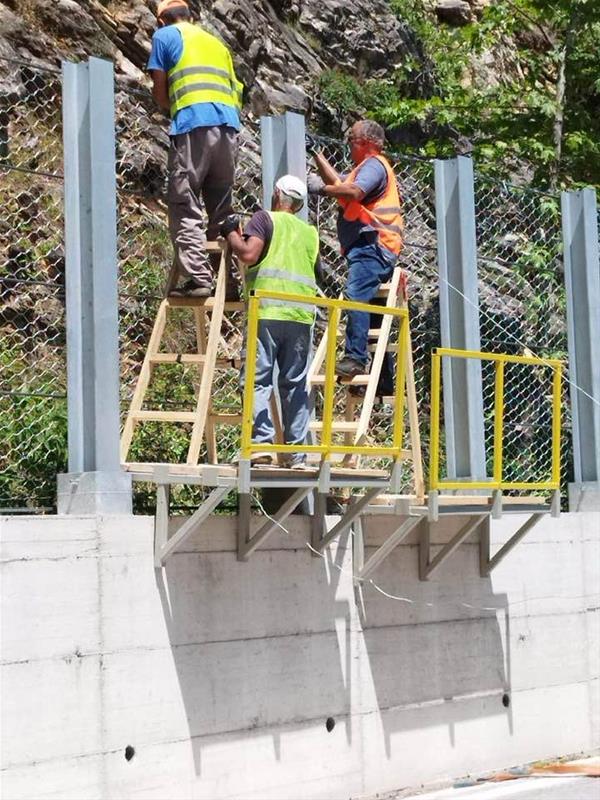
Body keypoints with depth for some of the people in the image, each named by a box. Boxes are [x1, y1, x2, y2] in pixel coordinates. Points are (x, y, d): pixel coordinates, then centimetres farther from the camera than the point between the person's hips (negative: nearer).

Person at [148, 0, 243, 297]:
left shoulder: (165, 36, 13)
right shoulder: (217, 43, 28)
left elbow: (159, 91, 8)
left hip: (194, 124, -5)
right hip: (229, 125, 5)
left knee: (185, 208, -5)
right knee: (222, 209, 9)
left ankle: (197, 278, -16)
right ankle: (227, 279, 5)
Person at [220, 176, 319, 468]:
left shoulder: (265, 219, 5)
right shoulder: (310, 232, 22)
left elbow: (249, 254, -10)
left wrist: (231, 233, 9)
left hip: (267, 312, -5)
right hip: (302, 315, 5)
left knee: (258, 379, -5)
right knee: (296, 384, 7)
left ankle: (261, 443, -16)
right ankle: (297, 452, 5)